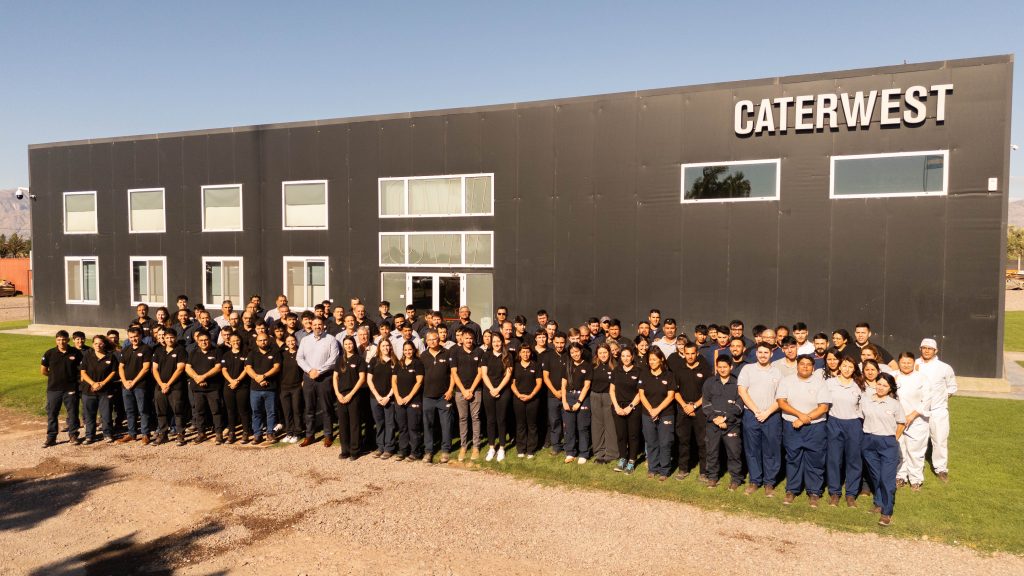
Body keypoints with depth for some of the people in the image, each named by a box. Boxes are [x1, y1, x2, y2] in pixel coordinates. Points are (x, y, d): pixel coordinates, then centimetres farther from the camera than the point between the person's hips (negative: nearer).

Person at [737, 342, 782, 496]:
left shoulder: (778, 372, 6)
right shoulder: (748, 369, 6)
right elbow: (742, 391, -2)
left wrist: (767, 413, -10)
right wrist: (756, 411, -8)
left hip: (772, 416, 0)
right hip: (751, 415, 0)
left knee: (772, 451, 3)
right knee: (752, 450, 5)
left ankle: (769, 483, 14)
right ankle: (754, 481, 16)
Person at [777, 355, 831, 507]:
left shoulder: (820, 382, -3)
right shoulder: (786, 381, 2)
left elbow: (823, 407, -8)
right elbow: (781, 402, -5)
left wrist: (804, 419, -14)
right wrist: (800, 414, -17)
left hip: (815, 427, -1)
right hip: (791, 426, 1)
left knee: (815, 460, 4)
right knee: (793, 458, 7)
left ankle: (814, 492, 16)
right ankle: (792, 490, 18)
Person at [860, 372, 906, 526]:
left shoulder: (895, 404, -4)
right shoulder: (865, 398, 0)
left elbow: (901, 423, 7)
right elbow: (861, 417, 11)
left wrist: (894, 439, 6)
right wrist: (868, 434, 9)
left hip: (888, 443, -3)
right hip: (869, 441, 3)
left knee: (887, 478, -5)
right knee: (875, 476, 15)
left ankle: (887, 512, 1)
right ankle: (879, 503, 32)